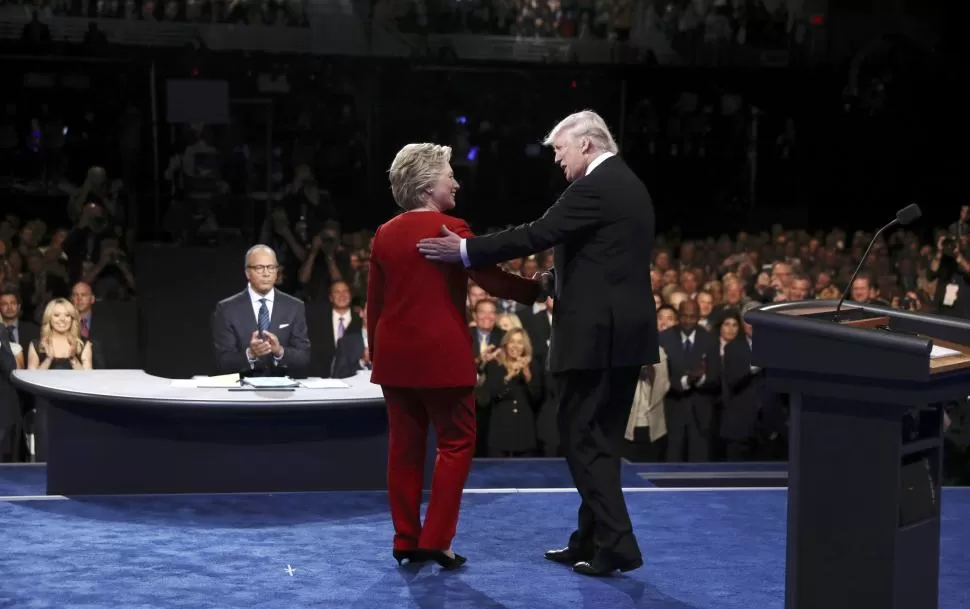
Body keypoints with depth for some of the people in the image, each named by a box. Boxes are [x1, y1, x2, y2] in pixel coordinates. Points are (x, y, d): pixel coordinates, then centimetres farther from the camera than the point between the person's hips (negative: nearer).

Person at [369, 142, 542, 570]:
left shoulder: (384, 234, 9)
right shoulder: (451, 229, -10)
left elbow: (374, 303, 12)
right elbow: (492, 280, -10)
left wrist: (376, 353, 19)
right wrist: (538, 289, 3)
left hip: (395, 355, 6)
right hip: (441, 355, -6)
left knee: (404, 445, 10)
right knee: (455, 442, 4)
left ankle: (405, 540, 13)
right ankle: (435, 539, -1)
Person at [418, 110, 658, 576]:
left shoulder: (594, 187, -14)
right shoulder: (628, 185, 17)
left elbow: (537, 234, -19)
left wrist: (465, 250, -15)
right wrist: (551, 286, 25)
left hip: (596, 333, -10)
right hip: (623, 330, 10)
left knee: (582, 438, -5)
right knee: (599, 440, 14)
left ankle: (615, 545, -7)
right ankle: (591, 540, 19)